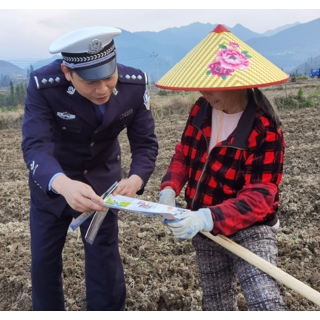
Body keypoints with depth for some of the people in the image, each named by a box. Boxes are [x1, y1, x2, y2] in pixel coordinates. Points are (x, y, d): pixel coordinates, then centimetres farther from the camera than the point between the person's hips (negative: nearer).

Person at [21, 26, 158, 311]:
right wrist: (63, 184, -56)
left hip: (102, 179, 1)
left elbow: (145, 143, -17)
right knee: (44, 259, 12)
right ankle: (47, 306, 40)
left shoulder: (135, 84, -21)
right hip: (50, 182, 0)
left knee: (105, 260, 3)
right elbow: (35, 146, -35)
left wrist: (136, 179, -39)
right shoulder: (44, 85, -28)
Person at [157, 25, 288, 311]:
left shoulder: (265, 129, -24)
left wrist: (207, 219, -40)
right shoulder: (202, 109, -5)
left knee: (265, 301, -22)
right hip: (204, 228, 6)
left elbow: (258, 196, -27)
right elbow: (184, 153, 6)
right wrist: (170, 189, -13)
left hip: (248, 228, -6)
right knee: (217, 302, 20)